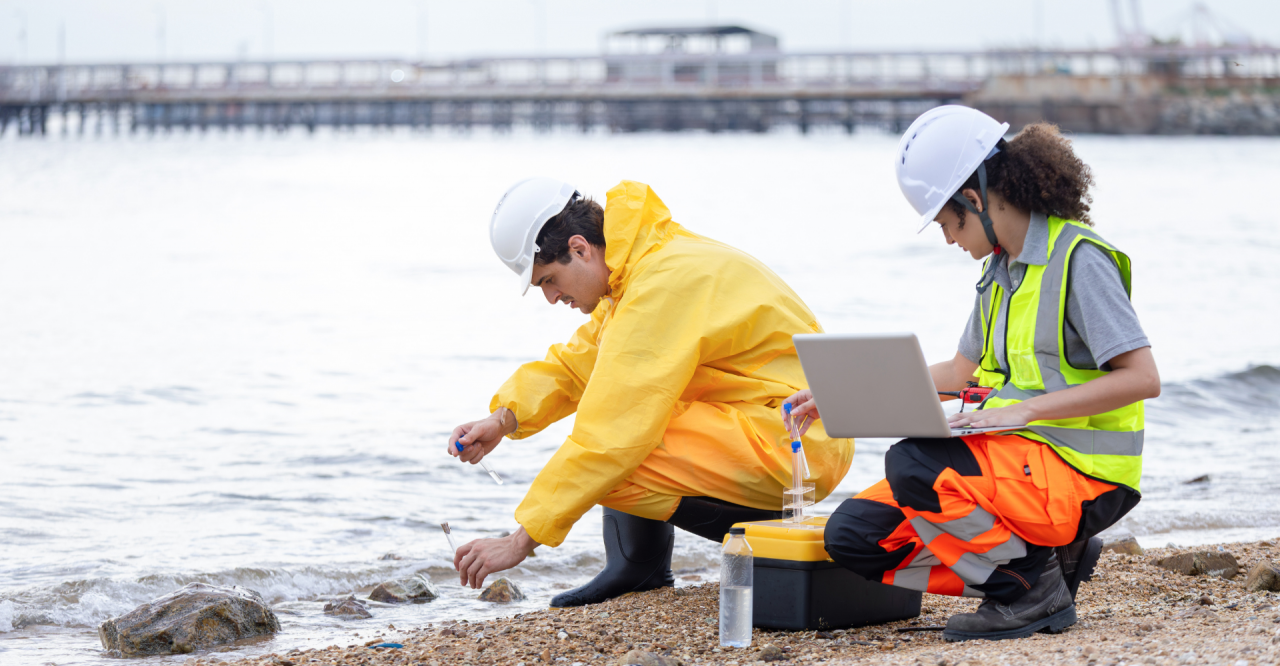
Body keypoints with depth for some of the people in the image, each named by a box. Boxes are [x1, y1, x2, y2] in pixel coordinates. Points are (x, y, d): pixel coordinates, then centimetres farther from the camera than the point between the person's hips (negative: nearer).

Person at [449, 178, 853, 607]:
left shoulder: (662, 284, -20)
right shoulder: (644, 260, 10)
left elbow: (609, 442, -23)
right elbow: (575, 362, 22)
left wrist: (521, 541, -18)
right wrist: (504, 418, 4)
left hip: (794, 448, -10)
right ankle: (635, 571, 11)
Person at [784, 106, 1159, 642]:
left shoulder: (1078, 259, -13)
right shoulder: (1002, 266, 14)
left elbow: (1142, 378, -20)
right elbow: (961, 372, 24)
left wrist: (1026, 409, -24)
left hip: (1076, 472, -9)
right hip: (1015, 458, 9)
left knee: (915, 467, -32)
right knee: (852, 534, -3)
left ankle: (1033, 585, -11)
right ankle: (1039, 556, 3)